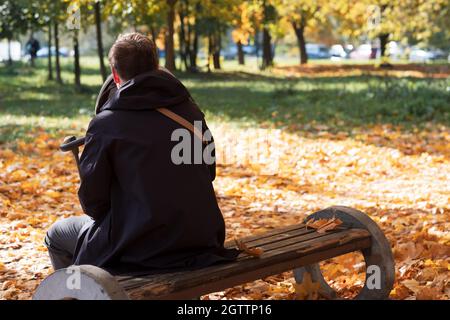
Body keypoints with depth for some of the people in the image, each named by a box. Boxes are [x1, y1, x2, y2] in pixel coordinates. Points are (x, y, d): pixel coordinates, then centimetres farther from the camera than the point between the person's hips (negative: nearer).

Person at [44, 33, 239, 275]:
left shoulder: (105, 124, -12)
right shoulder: (191, 111, 3)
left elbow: (92, 202, -7)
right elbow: (209, 173, 12)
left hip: (139, 252, -6)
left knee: (56, 235, 20)